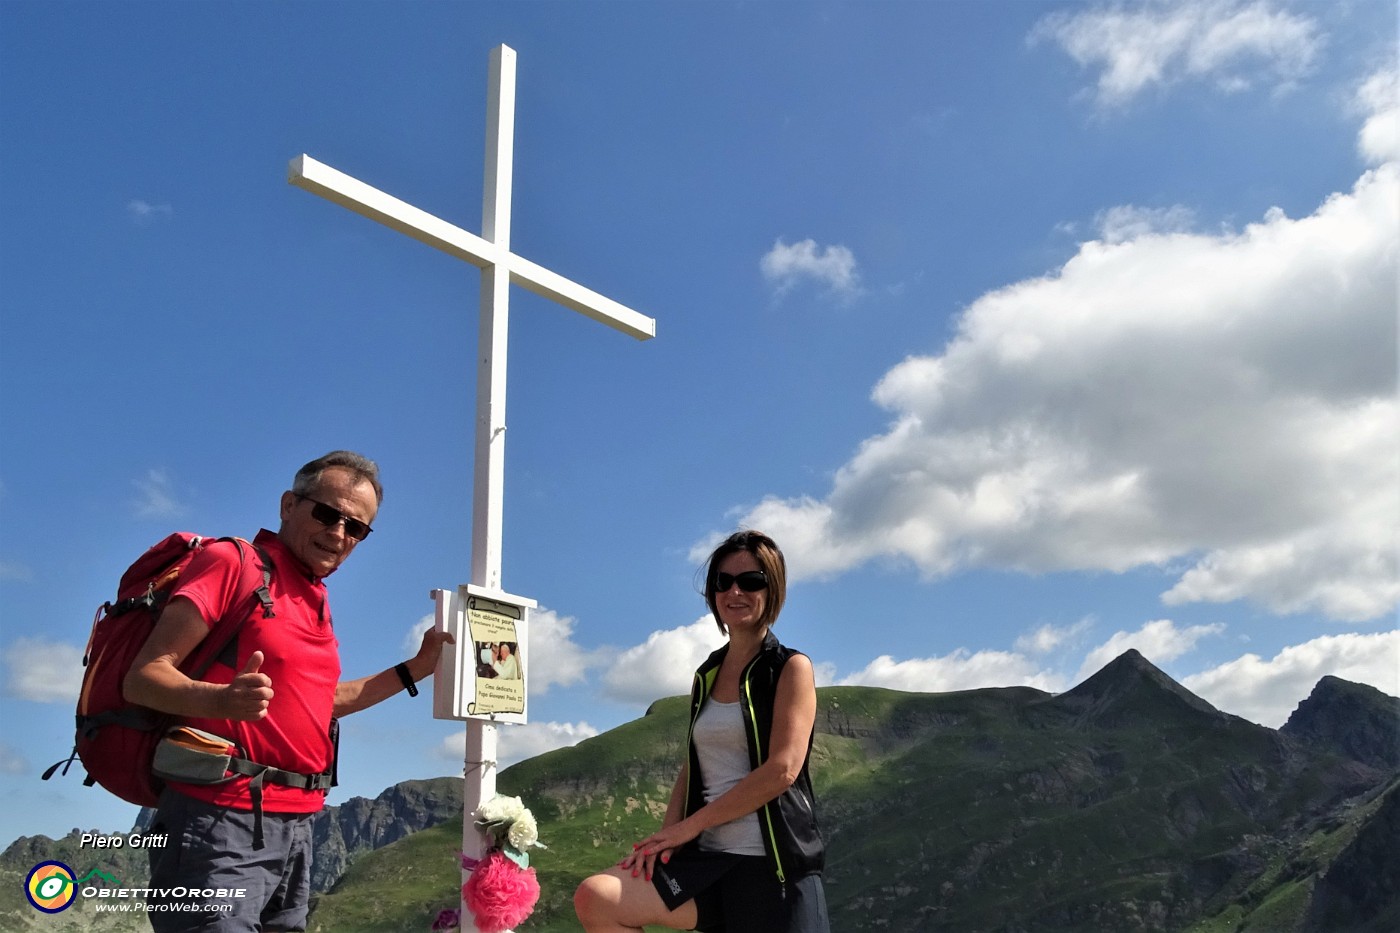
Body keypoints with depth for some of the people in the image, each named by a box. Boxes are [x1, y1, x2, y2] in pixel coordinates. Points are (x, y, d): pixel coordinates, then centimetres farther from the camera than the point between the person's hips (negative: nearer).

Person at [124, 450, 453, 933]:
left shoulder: (315, 600, 16)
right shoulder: (232, 562, -8)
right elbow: (142, 677, -15)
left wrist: (416, 668, 21)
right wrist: (223, 700, -34)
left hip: (294, 825, 9)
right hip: (220, 820, -8)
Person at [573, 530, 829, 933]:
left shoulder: (790, 668, -2)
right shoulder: (707, 675, 16)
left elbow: (782, 770, -13)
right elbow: (692, 767, 15)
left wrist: (690, 825, -9)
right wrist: (668, 835, -3)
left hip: (772, 864, -5)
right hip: (707, 857, 5)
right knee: (595, 899, -17)